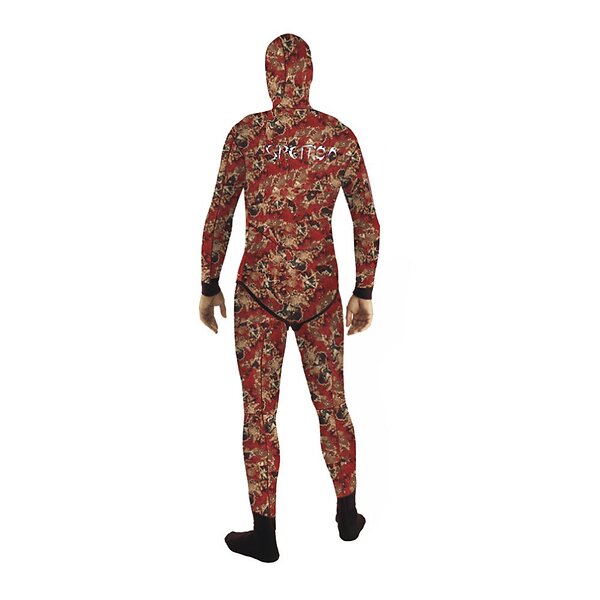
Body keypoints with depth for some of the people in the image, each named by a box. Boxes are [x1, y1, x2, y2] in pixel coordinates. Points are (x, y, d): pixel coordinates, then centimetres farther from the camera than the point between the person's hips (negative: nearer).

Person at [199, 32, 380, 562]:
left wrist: (210, 286, 8)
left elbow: (219, 217, -3)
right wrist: (364, 292, 12)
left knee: (259, 411, 8)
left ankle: (265, 534, 20)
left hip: (259, 289, -2)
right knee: (332, 403, 17)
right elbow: (367, 222, 2)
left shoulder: (246, 133, -6)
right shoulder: (341, 135, 0)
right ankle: (348, 515, 34)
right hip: (321, 289, 3)